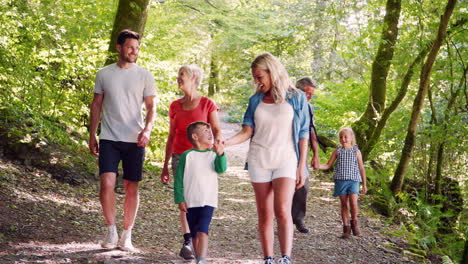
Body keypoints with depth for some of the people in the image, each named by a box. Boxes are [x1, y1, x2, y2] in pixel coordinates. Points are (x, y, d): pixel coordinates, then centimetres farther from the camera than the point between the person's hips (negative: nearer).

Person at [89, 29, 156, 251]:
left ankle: (126, 235, 15)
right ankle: (111, 231, 3)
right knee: (107, 183, -14)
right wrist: (92, 135, 8)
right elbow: (96, 105, 12)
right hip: (109, 139, 0)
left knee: (131, 187, 4)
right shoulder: (104, 74, 7)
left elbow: (151, 107, 1)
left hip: (134, 140, 0)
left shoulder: (144, 76, 3)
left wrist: (147, 129, -17)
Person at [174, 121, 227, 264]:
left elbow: (221, 169, -11)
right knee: (194, 234, 10)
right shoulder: (187, 155, 0)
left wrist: (220, 154, -28)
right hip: (190, 202, 1)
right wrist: (180, 200, -4)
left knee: (203, 230, -16)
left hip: (208, 201, -1)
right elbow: (178, 179, 1)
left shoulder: (213, 155, 6)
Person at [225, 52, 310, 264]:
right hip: (258, 160, 3)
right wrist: (225, 142, -15)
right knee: (264, 214, 2)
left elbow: (303, 135, 2)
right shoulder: (256, 100, 11)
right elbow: (247, 131, 4)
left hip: (285, 159, -3)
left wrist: (301, 167, -3)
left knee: (282, 211, -18)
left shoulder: (296, 98, 2)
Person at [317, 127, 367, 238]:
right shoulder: (337, 151, 8)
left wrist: (364, 184, 11)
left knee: (353, 202, -17)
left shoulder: (356, 151, 6)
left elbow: (361, 168, 10)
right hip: (340, 180, 1)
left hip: (353, 180, -1)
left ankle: (354, 222, 7)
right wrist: (318, 166, -10)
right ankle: (346, 227, 10)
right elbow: (328, 165, 10)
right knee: (344, 204, 3)